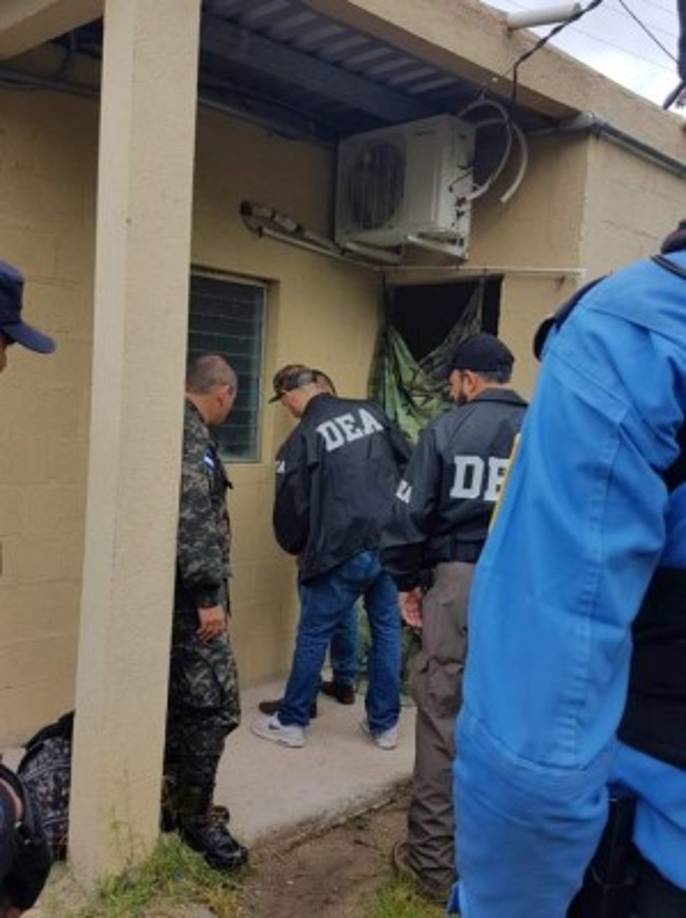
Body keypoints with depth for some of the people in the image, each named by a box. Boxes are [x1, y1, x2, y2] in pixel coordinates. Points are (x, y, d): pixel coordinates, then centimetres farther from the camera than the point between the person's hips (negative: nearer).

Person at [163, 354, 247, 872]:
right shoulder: (190, 433, -16)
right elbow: (192, 518, -24)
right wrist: (209, 595, -23)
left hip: (181, 592, 11)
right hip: (188, 594, -11)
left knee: (181, 703, 17)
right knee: (214, 706, -3)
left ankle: (174, 801, 28)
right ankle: (195, 816, 10)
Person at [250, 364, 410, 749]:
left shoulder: (303, 438, -7)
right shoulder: (371, 411, 5)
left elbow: (292, 507, -2)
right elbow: (408, 463, 9)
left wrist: (297, 548, 17)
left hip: (344, 551, -5)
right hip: (393, 542, 5)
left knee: (313, 635, 9)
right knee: (387, 629, 15)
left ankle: (291, 722, 22)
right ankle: (385, 724, 24)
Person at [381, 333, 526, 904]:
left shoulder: (447, 429, -2)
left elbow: (410, 515, -4)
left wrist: (407, 581, 7)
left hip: (457, 581, -3)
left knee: (441, 718, 5)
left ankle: (435, 860, 14)